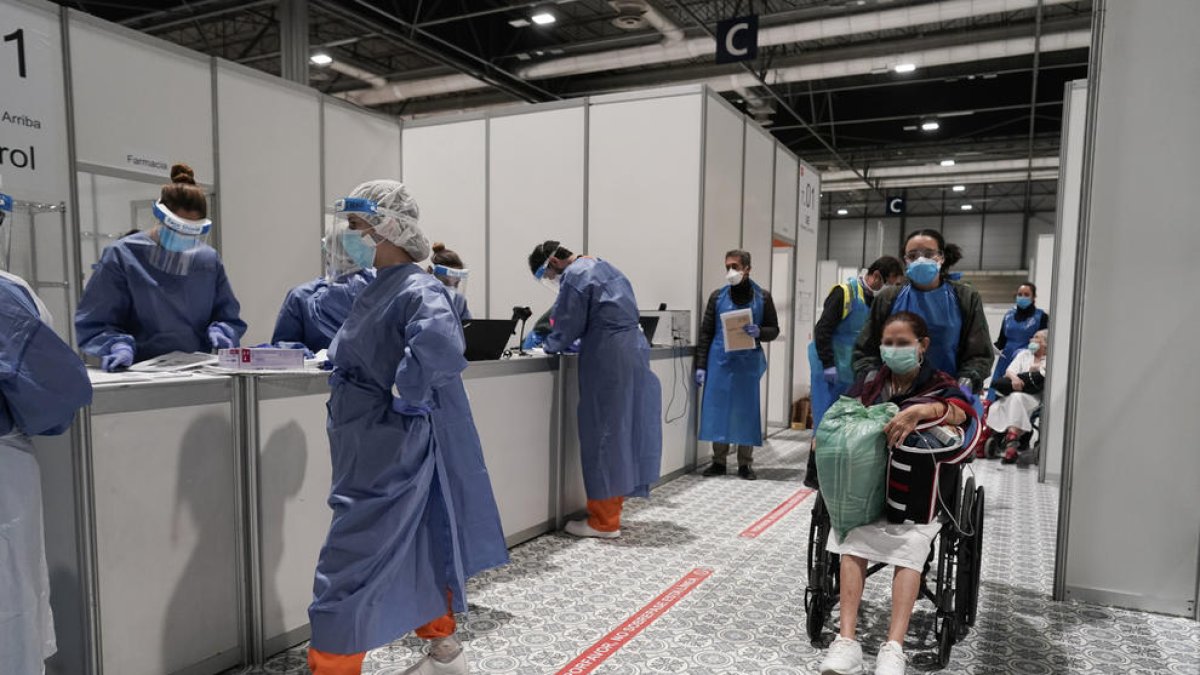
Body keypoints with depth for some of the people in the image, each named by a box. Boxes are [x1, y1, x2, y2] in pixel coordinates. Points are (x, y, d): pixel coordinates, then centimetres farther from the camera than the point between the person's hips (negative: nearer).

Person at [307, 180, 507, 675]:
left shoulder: (416, 290, -19)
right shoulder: (377, 290, 10)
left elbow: (441, 347, -39)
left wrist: (407, 398, -26)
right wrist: (338, 364, 7)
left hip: (393, 455, -10)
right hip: (372, 453, 10)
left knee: (349, 574, -3)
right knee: (413, 550, 20)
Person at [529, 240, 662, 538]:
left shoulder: (574, 276, -8)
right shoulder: (604, 267, 21)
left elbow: (567, 325, -7)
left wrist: (549, 345, 12)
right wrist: (571, 343, 23)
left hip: (608, 359, -9)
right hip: (633, 350, 9)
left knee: (602, 433, -2)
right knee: (620, 430, 13)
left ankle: (604, 521, 5)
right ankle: (612, 509, 23)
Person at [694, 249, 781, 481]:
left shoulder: (762, 297, 3)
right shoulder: (718, 296, 5)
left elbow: (774, 330, 7)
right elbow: (706, 332, 5)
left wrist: (758, 332, -16)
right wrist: (700, 365, 0)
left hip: (748, 362, -1)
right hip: (719, 360, 1)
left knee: (746, 410, 4)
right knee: (717, 408, 2)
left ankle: (745, 464, 15)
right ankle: (719, 461, 15)